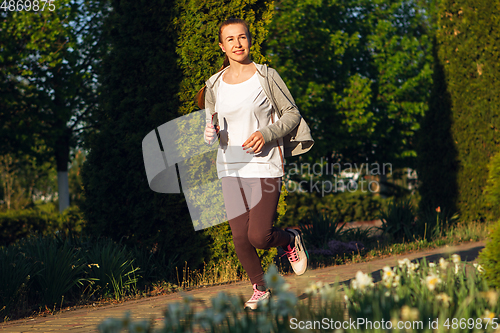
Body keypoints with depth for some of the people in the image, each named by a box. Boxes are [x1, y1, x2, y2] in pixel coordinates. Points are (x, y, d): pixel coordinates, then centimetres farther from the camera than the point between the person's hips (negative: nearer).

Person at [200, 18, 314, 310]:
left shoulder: (266, 76, -2)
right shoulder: (214, 85, 8)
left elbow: (292, 113, 3)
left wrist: (267, 133, -14)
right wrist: (211, 133, -7)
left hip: (264, 165, -3)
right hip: (231, 167, 3)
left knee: (259, 236, -12)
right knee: (240, 238, 0)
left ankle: (291, 240, 23)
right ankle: (260, 288, 24)